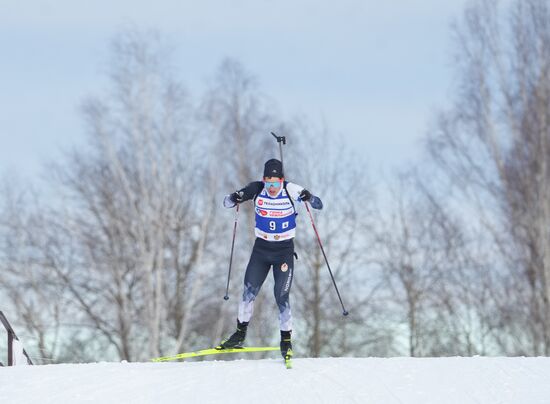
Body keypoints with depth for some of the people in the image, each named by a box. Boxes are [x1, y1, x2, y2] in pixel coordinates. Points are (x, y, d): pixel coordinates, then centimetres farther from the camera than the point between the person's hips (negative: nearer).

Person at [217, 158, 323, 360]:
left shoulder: (291, 190, -14)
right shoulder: (257, 189, -10)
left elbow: (319, 205, -12)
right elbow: (226, 203, -5)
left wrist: (309, 198, -35)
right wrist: (235, 198, -29)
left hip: (284, 250, -2)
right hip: (261, 248, 2)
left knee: (281, 297, -8)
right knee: (249, 292, 0)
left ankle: (286, 339, 5)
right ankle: (240, 334, 15)